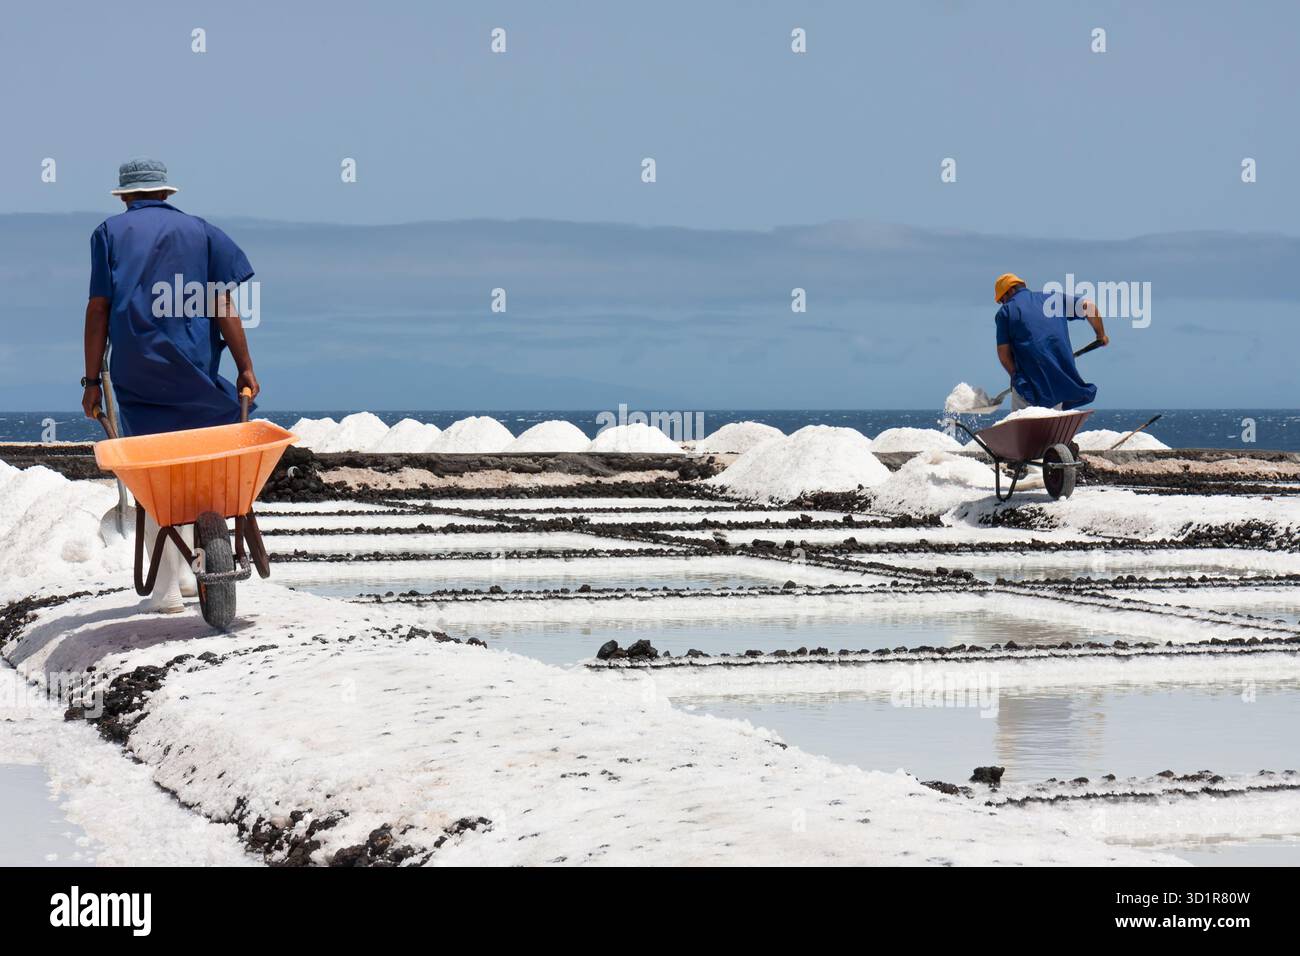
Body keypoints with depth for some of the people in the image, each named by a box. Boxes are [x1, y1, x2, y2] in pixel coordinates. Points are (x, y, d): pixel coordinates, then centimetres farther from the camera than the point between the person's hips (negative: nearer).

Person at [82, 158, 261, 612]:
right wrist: (245, 368, 6)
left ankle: (167, 588, 4)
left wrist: (92, 380, 3)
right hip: (193, 369, -1)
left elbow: (98, 309, 1)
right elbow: (224, 307, 4)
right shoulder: (199, 231, 11)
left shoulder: (109, 233, 9)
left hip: (133, 374, 1)